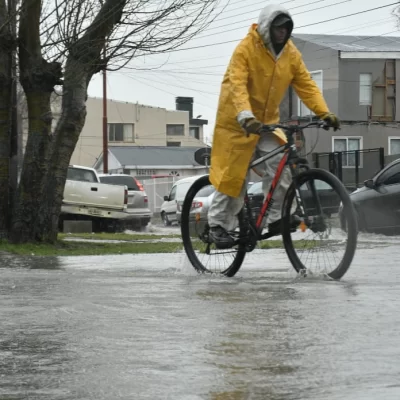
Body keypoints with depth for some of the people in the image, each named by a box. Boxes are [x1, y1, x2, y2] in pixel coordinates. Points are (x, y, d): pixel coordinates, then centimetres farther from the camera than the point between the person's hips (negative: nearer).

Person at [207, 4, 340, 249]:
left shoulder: (291, 53, -1)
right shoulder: (246, 49, -19)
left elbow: (306, 84, -4)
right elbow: (237, 85, -30)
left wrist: (324, 113, -18)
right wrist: (245, 116, -45)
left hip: (267, 121, 5)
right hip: (239, 123, -5)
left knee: (280, 166, -12)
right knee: (234, 174, -3)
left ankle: (277, 218, 0)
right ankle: (219, 225, 9)